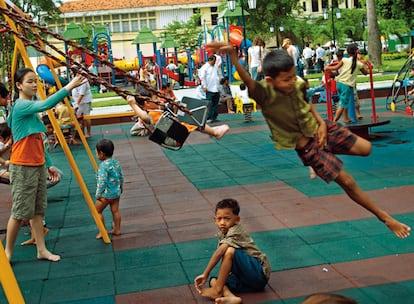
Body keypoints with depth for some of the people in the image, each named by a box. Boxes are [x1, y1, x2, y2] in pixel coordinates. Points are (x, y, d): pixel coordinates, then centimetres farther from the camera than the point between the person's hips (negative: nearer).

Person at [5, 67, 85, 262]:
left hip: (37, 165, 9)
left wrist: (48, 164, 18)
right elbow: (46, 104, -33)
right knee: (20, 212, -1)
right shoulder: (20, 105, -14)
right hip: (23, 167, -9)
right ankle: (8, 252, 14)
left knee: (38, 210, 11)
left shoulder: (31, 108, 13)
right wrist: (69, 87, -37)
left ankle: (42, 250, 17)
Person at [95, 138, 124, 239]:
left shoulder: (103, 166, -21)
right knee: (115, 211, 15)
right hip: (116, 192, 7)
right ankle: (117, 230, 23)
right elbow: (121, 176, 11)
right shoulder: (116, 162, 2)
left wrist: (98, 195, -15)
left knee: (97, 211, 8)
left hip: (106, 194, -7)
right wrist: (120, 187, 25)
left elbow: (101, 182, -22)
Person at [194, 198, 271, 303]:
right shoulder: (222, 234, 10)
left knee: (230, 251, -27)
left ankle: (217, 290, -17)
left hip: (259, 272, -9)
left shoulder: (235, 232, -16)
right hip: (247, 278, 9)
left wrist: (205, 274, -26)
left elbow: (219, 252, -27)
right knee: (213, 281, -4)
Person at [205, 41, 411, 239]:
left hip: (318, 129, 5)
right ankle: (385, 218, 15)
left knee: (367, 148, 2)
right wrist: (232, 54, -66)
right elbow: (246, 80, -49)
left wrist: (321, 122, -5)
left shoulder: (298, 84, -11)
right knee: (347, 182, -3)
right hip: (305, 147, -5)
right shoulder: (265, 94, -28)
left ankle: (328, 154, 28)